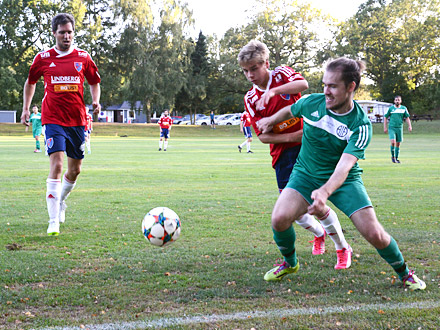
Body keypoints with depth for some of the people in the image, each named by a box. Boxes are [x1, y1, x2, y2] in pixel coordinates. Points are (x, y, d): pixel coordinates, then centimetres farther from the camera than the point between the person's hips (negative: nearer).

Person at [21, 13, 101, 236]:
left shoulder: (83, 57, 4)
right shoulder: (43, 58, 1)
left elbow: (94, 82, 18)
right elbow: (30, 82, 18)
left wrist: (96, 101, 0)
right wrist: (26, 108, 13)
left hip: (77, 121, 3)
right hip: (53, 120, -3)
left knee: (75, 170, 11)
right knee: (56, 166, -17)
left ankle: (60, 201, 41)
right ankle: (53, 221, -16)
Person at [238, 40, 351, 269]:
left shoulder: (281, 74, -3)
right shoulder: (251, 99, 5)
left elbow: (303, 84, -26)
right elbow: (262, 136, -2)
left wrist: (274, 90, -40)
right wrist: (290, 137, -17)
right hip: (283, 154, 4)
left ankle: (343, 249, 10)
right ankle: (318, 233, 35)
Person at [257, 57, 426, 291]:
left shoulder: (360, 125, -22)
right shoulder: (312, 103, -14)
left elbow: (344, 166, -36)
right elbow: (289, 111, 12)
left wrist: (324, 192, -53)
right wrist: (271, 121, 29)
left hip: (345, 181, -2)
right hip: (306, 175, 2)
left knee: (374, 233, -15)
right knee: (279, 219, -22)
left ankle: (404, 273, 15)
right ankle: (289, 263, 10)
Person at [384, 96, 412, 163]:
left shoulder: (404, 108, 6)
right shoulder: (390, 108, 1)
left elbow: (407, 117, 10)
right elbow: (385, 117, 7)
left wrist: (409, 126, -5)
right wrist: (385, 127, 1)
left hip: (399, 128, 2)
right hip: (392, 128, -2)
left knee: (398, 144, 5)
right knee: (393, 142, -18)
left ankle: (396, 158, 19)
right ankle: (392, 156, 2)